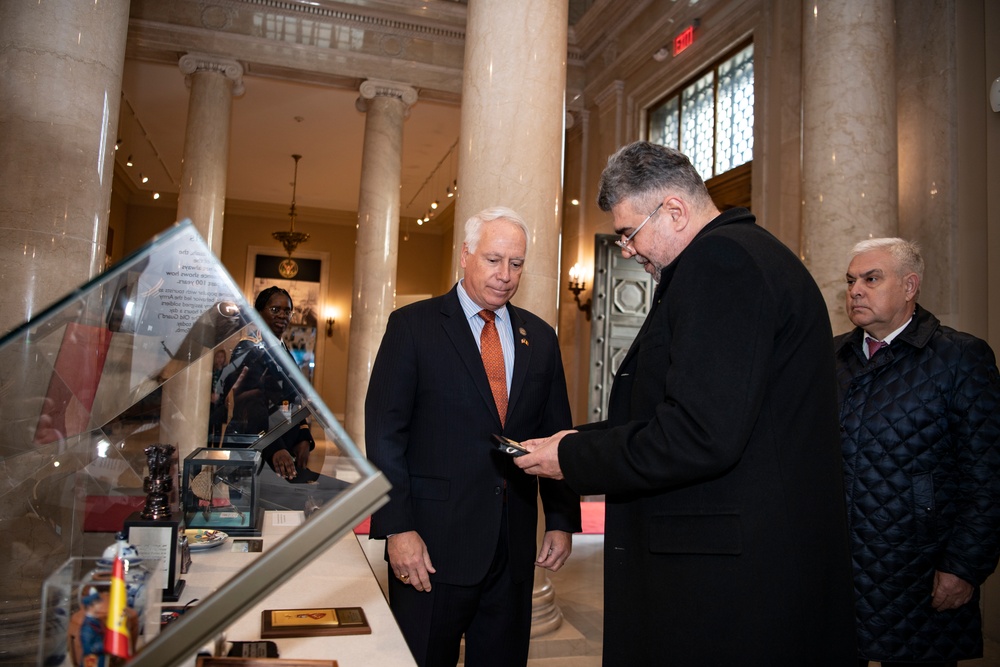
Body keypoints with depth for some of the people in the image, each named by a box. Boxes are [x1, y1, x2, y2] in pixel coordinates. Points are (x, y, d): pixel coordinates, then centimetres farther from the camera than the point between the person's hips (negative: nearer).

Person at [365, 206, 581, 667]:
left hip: (514, 546, 4)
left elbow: (556, 435, 12)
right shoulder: (412, 326, -3)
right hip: (432, 543, -4)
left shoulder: (540, 338, 10)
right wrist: (397, 528, -13)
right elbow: (385, 434, -7)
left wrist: (562, 521, 6)